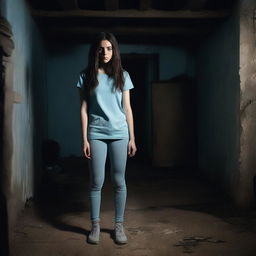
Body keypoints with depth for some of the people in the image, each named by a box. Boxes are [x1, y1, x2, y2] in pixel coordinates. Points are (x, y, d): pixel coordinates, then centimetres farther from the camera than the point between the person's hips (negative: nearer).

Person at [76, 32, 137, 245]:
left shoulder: (122, 75, 6)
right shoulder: (86, 76, 3)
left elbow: (127, 108, 6)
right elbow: (84, 109, 1)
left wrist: (132, 138, 3)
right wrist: (85, 139, -4)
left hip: (119, 134, 1)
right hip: (96, 134, -1)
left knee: (119, 181, 5)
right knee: (97, 182, 2)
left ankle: (119, 225, 17)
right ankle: (95, 226, 16)